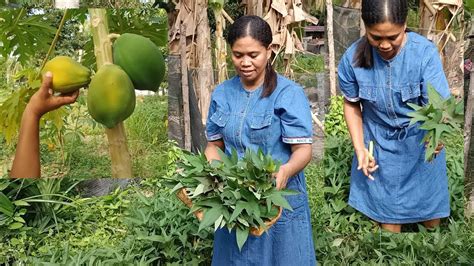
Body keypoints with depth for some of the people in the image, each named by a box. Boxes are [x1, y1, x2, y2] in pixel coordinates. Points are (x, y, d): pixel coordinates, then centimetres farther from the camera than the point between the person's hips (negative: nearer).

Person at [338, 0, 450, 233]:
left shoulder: (425, 52, -26)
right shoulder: (353, 57, -20)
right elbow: (351, 104, -4)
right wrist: (359, 147, -11)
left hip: (420, 141, 0)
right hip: (380, 143, 1)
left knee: (429, 204, 18)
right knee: (388, 211, 13)